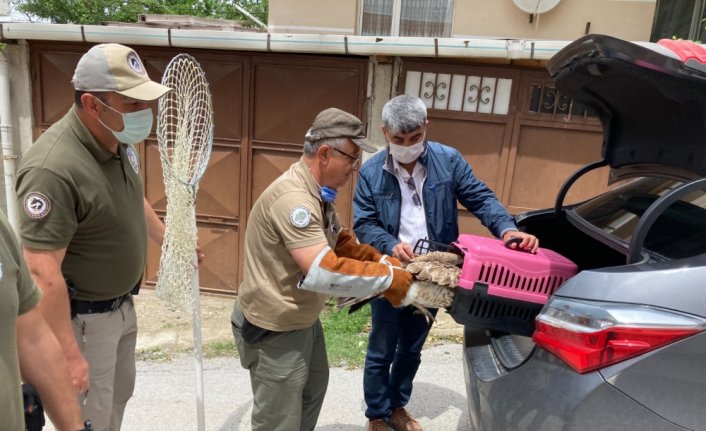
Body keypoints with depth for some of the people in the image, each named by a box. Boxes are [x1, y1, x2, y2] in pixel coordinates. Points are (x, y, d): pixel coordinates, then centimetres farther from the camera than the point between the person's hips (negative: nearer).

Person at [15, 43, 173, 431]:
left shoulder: (118, 141, -4)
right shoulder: (53, 169, -32)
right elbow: (42, 274, -30)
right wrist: (69, 355, -26)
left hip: (121, 305, 8)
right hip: (81, 318, -8)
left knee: (118, 399, 27)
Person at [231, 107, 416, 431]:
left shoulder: (318, 192, 3)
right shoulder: (293, 198, -31)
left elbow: (342, 242, 10)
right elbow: (323, 272, -38)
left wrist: (386, 262, -5)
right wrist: (390, 280, -29)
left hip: (303, 319, 10)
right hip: (274, 329, -10)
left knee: (314, 387, 30)